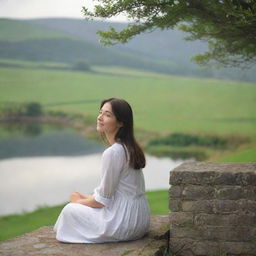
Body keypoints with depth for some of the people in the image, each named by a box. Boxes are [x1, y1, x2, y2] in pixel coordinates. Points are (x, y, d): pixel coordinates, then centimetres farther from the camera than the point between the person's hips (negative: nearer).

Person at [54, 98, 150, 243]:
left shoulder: (113, 152, -22)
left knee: (69, 210, 5)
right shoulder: (130, 147, 6)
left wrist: (79, 201, 2)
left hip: (124, 223, -9)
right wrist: (87, 197, 12)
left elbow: (103, 200, -15)